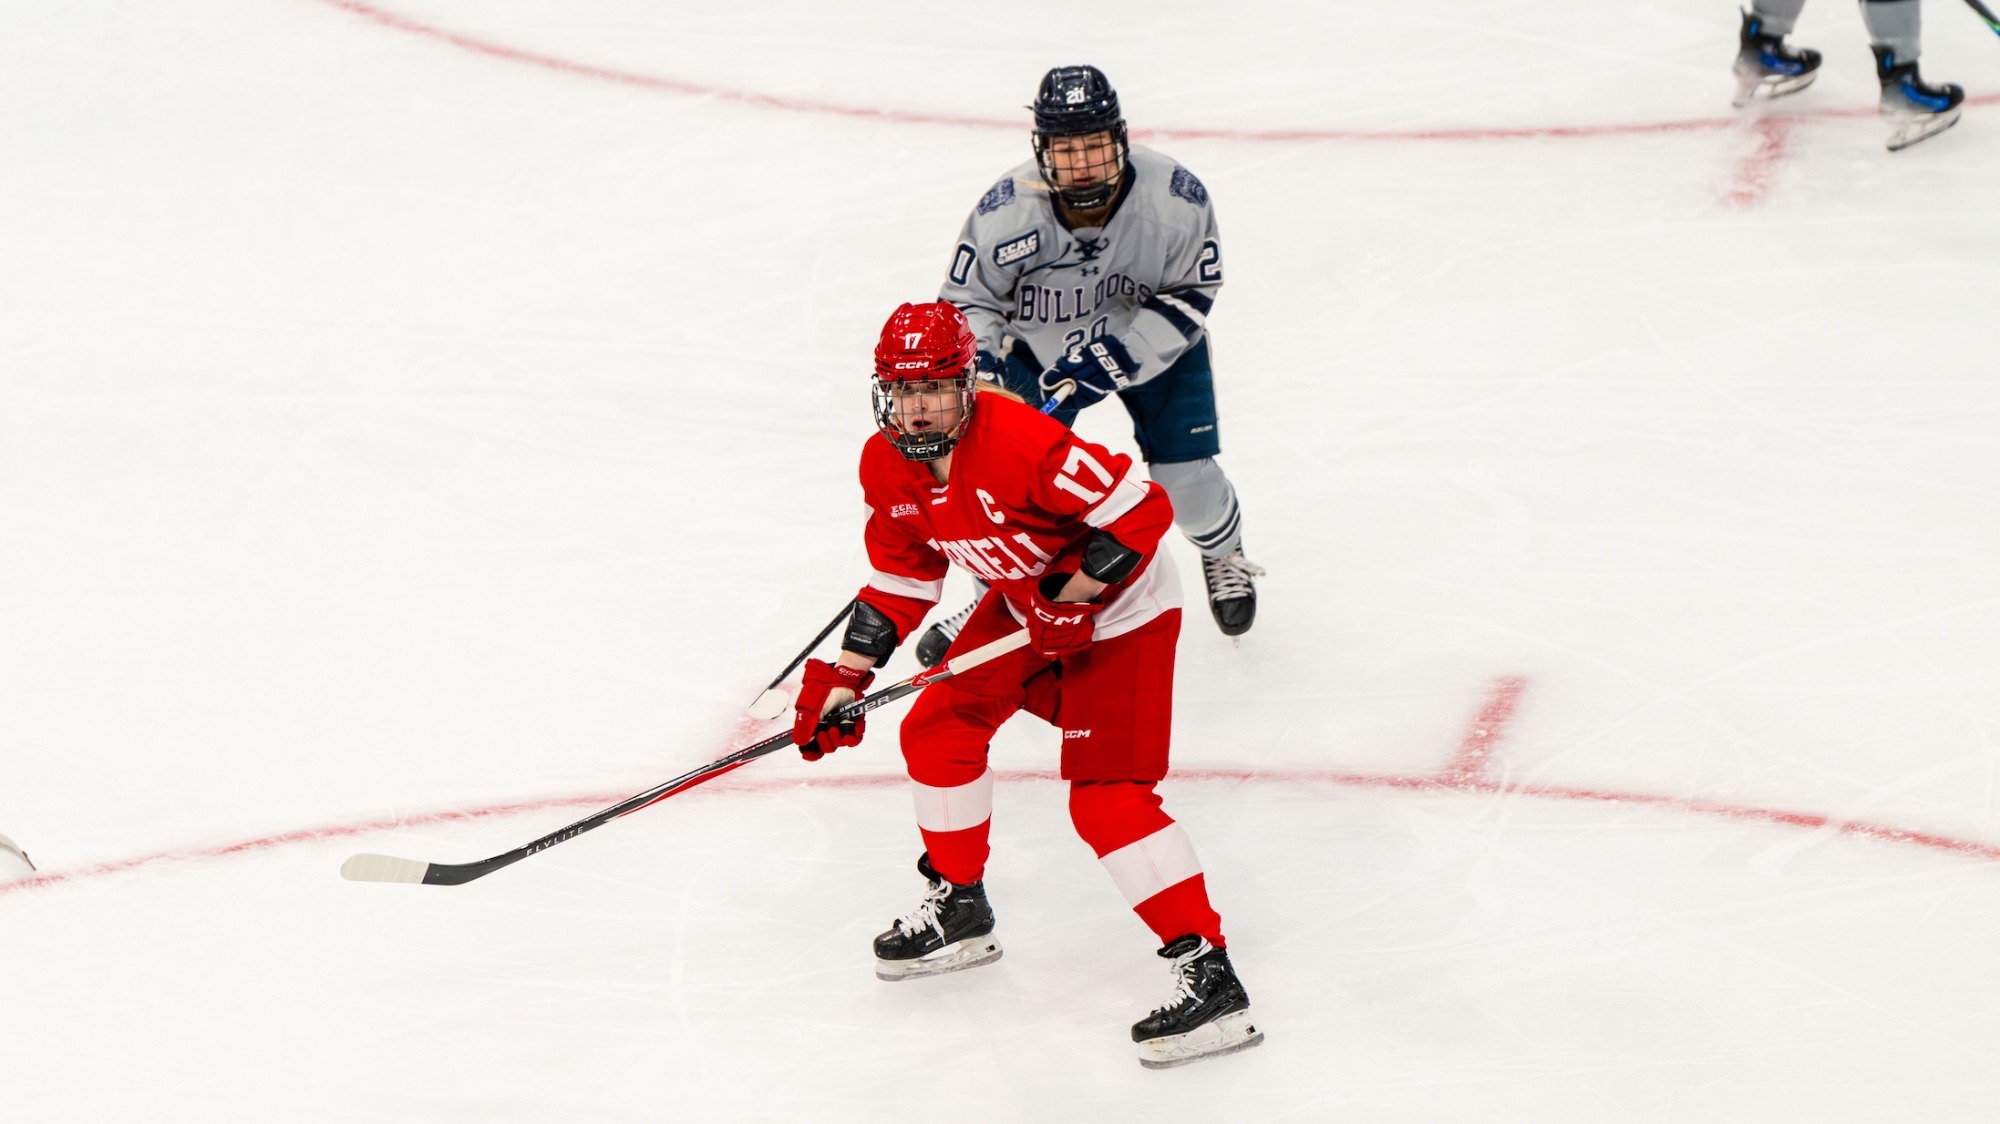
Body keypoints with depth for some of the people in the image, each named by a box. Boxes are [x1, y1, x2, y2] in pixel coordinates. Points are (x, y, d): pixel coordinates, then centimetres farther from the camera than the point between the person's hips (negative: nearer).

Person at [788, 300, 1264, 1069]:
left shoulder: (1019, 443, -33)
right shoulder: (887, 467, -7)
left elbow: (1141, 510, -31)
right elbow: (900, 578, 6)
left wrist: (1071, 597, -30)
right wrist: (844, 677, 0)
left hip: (1118, 610, -9)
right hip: (1025, 603, 9)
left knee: (1105, 796, -17)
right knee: (937, 730, 9)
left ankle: (1209, 976, -18)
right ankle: (958, 909, 32)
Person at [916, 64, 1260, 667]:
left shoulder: (1175, 199, -29)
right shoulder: (1006, 213, -29)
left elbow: (1192, 294, -17)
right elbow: (966, 300, -14)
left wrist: (1119, 356, -28)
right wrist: (980, 363, -31)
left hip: (1152, 339, 0)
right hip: (1040, 343, 0)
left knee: (1185, 475, -7)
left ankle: (1223, 556, 30)